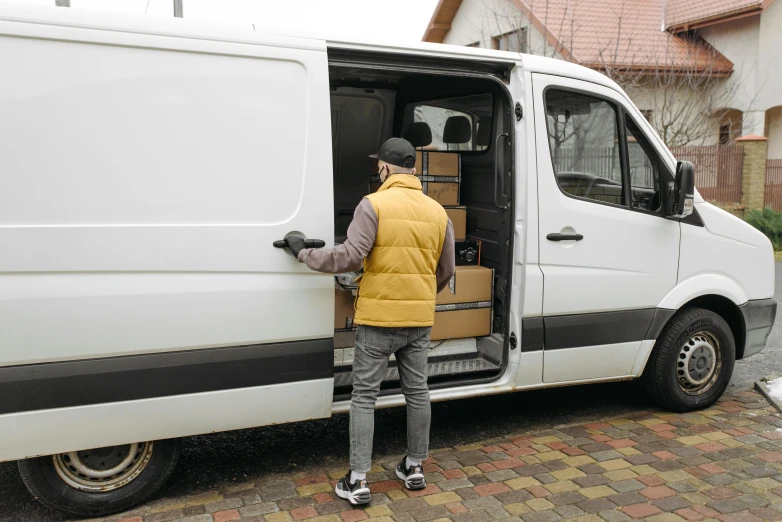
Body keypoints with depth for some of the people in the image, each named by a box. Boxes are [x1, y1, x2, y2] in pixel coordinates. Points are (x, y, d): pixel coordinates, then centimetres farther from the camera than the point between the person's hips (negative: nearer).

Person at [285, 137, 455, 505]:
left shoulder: (374, 204, -11)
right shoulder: (438, 212, 6)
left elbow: (350, 256, -19)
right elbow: (446, 270, 11)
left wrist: (305, 254, -5)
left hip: (378, 318, -5)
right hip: (420, 320, 5)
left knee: (364, 396, 5)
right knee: (417, 392, 16)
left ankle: (357, 481, 9)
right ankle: (415, 468, 29)